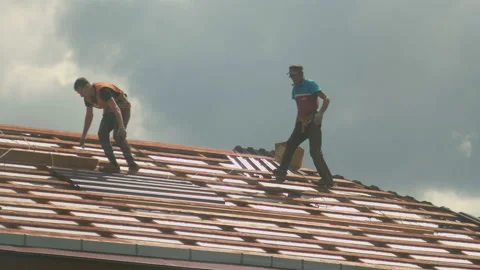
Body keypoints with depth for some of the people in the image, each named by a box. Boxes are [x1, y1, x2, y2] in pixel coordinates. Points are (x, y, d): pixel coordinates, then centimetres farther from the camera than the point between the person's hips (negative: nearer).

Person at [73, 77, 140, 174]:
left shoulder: (102, 90, -34)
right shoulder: (87, 96, -6)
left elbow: (116, 108, -40)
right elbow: (89, 115, 5)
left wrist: (121, 126, -50)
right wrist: (83, 136, 5)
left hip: (122, 108, -8)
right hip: (110, 110, 8)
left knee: (118, 137, -24)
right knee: (102, 134, -8)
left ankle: (132, 165, -19)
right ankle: (113, 165, -7)